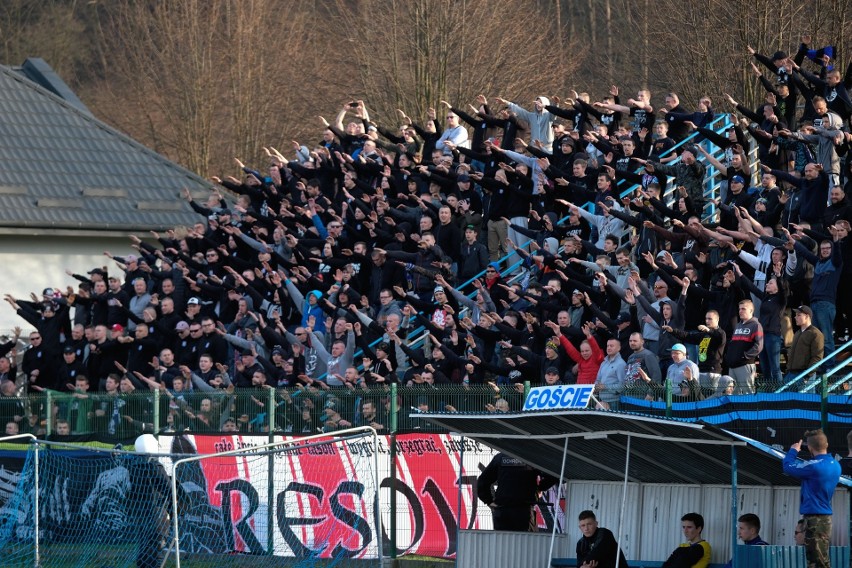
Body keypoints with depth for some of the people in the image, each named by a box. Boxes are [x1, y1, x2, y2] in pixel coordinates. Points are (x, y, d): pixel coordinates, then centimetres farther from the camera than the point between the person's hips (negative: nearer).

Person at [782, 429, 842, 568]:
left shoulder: (814, 466, -20)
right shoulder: (835, 465, 7)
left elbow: (788, 467, -10)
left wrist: (793, 451, 7)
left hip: (815, 519, -9)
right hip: (826, 517, 9)